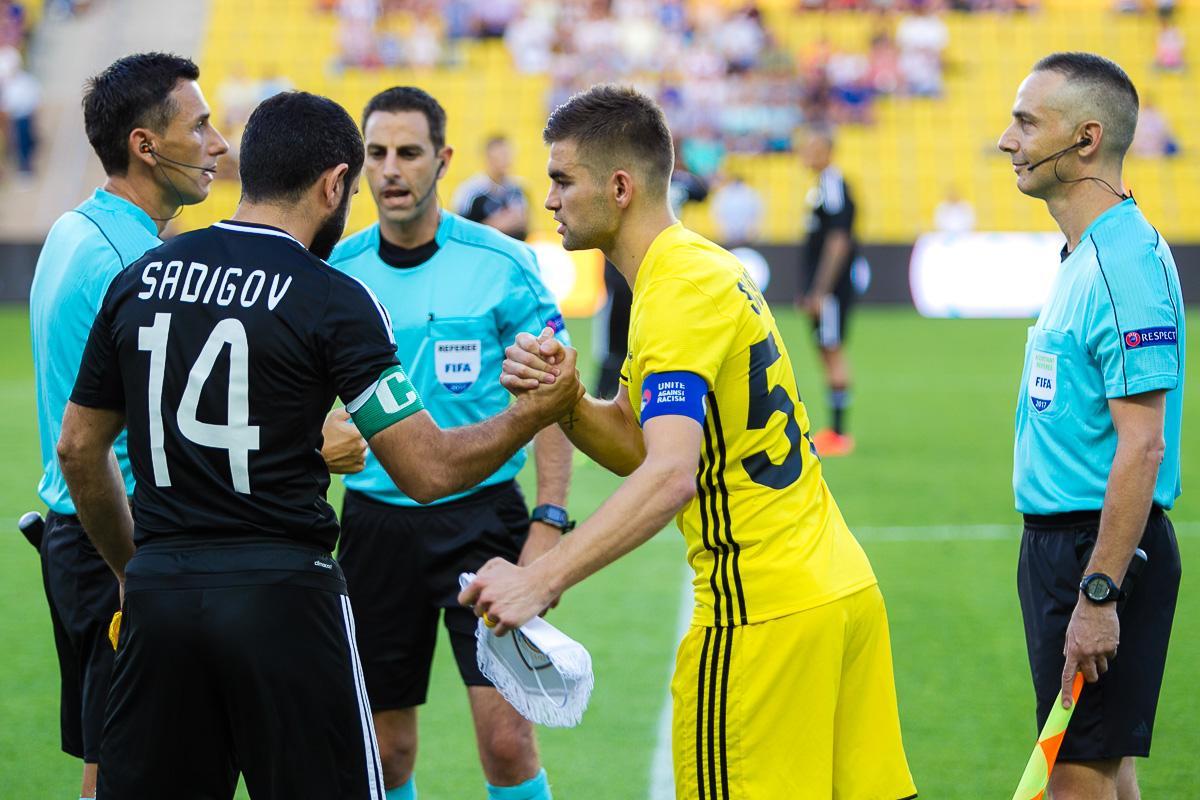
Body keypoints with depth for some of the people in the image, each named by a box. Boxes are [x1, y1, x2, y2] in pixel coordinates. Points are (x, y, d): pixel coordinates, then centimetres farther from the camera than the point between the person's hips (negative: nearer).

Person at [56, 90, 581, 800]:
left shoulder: (138, 280, 8)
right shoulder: (333, 301, -7)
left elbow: (80, 447, 15)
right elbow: (428, 470, -8)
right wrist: (537, 411, 6)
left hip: (158, 589, 5)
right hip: (282, 600, -5)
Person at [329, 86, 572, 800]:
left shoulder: (501, 264, -5)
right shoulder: (338, 272, 2)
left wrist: (550, 521, -10)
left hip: (482, 516, -2)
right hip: (376, 520, 3)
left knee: (507, 739, -10)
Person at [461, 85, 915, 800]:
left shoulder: (680, 291, -17)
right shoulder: (705, 267, 14)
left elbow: (669, 475, -30)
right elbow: (634, 446, 14)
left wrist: (541, 581, -36)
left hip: (765, 615, -9)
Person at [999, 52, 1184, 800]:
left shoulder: (1125, 263, -18)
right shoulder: (1084, 257, 14)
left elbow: (1142, 445, -23)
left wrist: (1098, 595, -24)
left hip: (1102, 553, -10)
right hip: (1060, 538, 10)